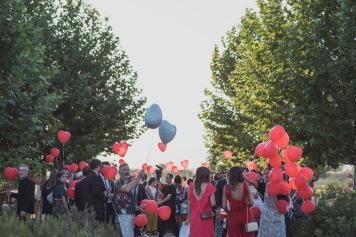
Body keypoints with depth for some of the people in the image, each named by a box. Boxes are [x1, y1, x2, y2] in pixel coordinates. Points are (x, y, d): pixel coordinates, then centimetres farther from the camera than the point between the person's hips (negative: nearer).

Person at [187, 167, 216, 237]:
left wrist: (188, 218, 11)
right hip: (206, 217, -3)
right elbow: (213, 203, -13)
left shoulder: (192, 187, 2)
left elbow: (190, 204, 4)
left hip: (194, 217, 3)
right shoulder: (209, 186, -8)